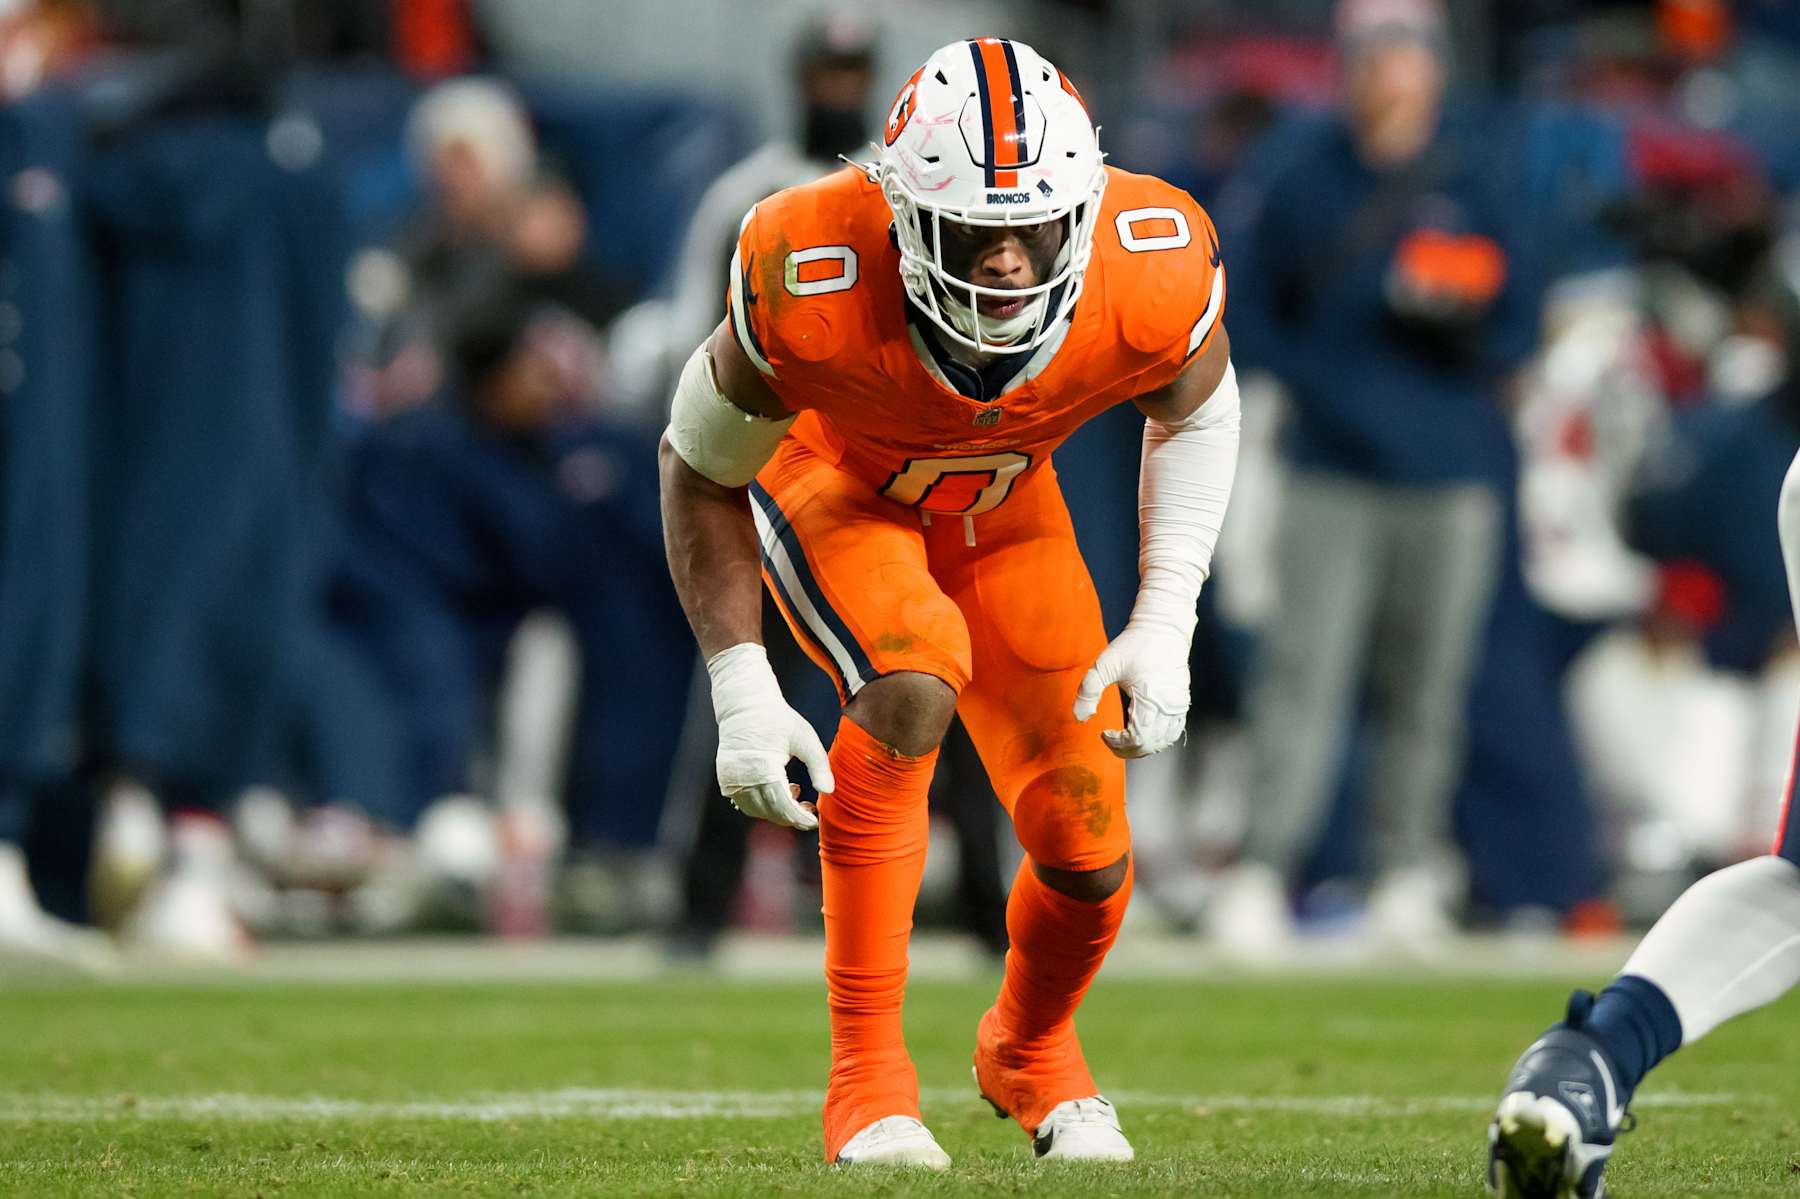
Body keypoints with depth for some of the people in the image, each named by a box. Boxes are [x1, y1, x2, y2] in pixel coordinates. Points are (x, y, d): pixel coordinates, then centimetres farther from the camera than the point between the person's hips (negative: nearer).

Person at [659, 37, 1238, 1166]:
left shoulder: (1155, 280, -34)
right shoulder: (813, 288, -40)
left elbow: (1196, 413, -7)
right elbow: (703, 469, -19)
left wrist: (1165, 625, -15)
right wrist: (741, 690, -24)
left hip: (1001, 506, 3)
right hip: (829, 487, -3)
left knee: (1088, 858, -1)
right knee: (911, 686, -35)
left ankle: (1032, 1050, 36)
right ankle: (868, 1074, -23)